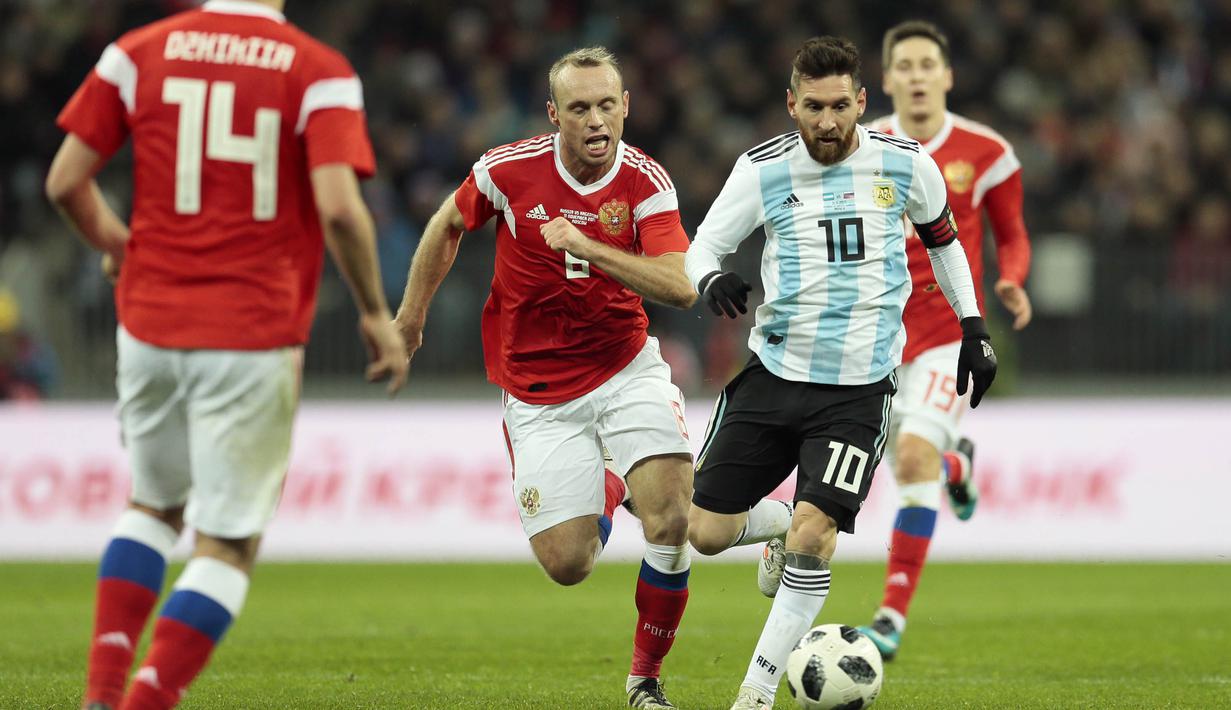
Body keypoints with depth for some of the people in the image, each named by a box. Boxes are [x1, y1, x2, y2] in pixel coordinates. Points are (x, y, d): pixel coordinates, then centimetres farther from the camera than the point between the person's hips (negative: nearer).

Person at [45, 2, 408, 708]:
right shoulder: (318, 71, -6)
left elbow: (66, 180, 3)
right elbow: (339, 206, -17)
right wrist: (376, 313, -4)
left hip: (150, 323, 4)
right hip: (255, 337, -4)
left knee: (155, 506, 24)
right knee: (229, 542, 4)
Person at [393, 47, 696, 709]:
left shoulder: (646, 182, -12)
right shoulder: (510, 169, -12)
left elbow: (680, 286, -25)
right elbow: (448, 225, 8)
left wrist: (588, 247, -35)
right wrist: (410, 317, 15)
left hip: (624, 368, 0)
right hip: (539, 391, 0)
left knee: (672, 516, -21)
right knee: (566, 564, -5)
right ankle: (606, 493, 34)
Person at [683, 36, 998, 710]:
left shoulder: (905, 164, -3)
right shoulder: (763, 169, -5)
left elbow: (942, 236, 16)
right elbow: (702, 246, 1)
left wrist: (972, 328, 14)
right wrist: (712, 281, -22)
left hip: (858, 388, -2)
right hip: (773, 373, 2)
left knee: (814, 535, -18)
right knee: (707, 532, 1)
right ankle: (784, 523, 36)